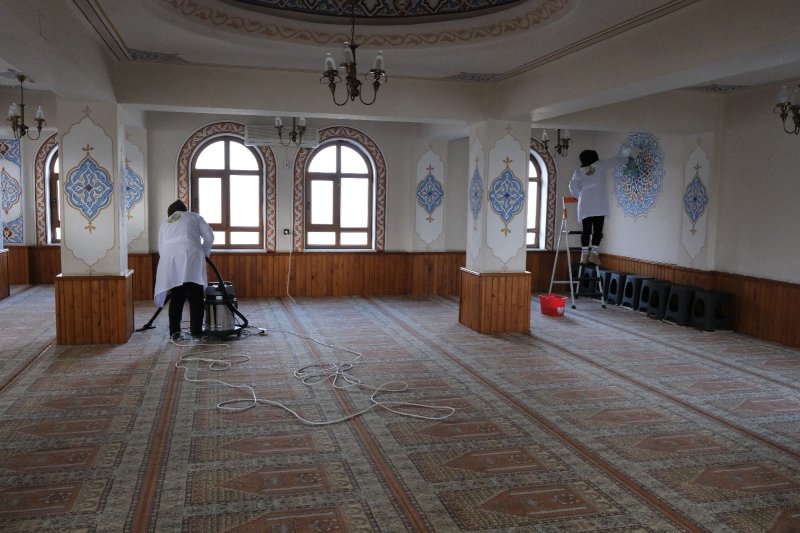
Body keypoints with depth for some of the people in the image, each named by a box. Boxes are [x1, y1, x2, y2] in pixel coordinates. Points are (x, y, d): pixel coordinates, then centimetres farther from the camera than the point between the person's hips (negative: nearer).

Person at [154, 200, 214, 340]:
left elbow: (161, 249, 25)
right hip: (190, 256, -3)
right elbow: (209, 236, 14)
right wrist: (205, 252, 28)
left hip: (170, 259, 3)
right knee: (195, 297, 4)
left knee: (176, 298, 12)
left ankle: (174, 331, 9)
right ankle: (196, 331, 3)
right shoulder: (193, 216, 23)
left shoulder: (164, 224, 31)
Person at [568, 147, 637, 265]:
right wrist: (627, 158, 44)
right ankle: (594, 253, -14)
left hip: (585, 204, 2)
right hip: (599, 202, -2)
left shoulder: (579, 172, 15)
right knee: (597, 229, -4)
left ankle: (584, 255, -3)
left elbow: (573, 187, 7)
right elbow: (617, 161, 25)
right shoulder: (602, 164, 13)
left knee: (586, 229, 2)